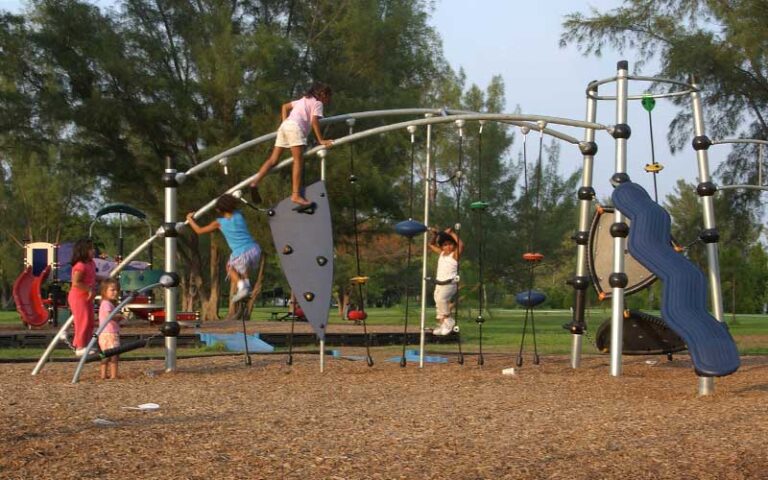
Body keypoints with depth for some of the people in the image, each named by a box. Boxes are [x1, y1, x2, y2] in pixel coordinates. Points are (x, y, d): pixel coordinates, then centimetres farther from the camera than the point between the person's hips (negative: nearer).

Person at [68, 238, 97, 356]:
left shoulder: (91, 263, 9)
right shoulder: (80, 266, -20)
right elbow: (75, 283, -27)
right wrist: (89, 289, -25)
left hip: (87, 297, 10)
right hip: (79, 297, -10)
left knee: (90, 322, 13)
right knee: (83, 321, -7)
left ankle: (85, 345, 22)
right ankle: (80, 347, -1)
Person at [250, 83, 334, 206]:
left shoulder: (304, 100, 32)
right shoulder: (317, 103, 8)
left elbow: (285, 106, 32)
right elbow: (314, 122, -5)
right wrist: (321, 140, -4)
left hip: (285, 126, 8)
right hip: (295, 127, -8)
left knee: (273, 160, 4)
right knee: (298, 161, -12)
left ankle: (255, 182, -12)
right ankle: (296, 195, -20)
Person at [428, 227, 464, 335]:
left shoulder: (455, 254, -7)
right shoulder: (441, 253, 12)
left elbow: (461, 244, -26)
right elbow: (431, 245, 26)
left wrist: (452, 233, -19)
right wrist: (434, 235, 11)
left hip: (450, 283, -8)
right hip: (439, 283, 8)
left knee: (441, 298, -31)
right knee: (438, 302, 9)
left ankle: (448, 320, -19)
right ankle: (442, 325, 19)